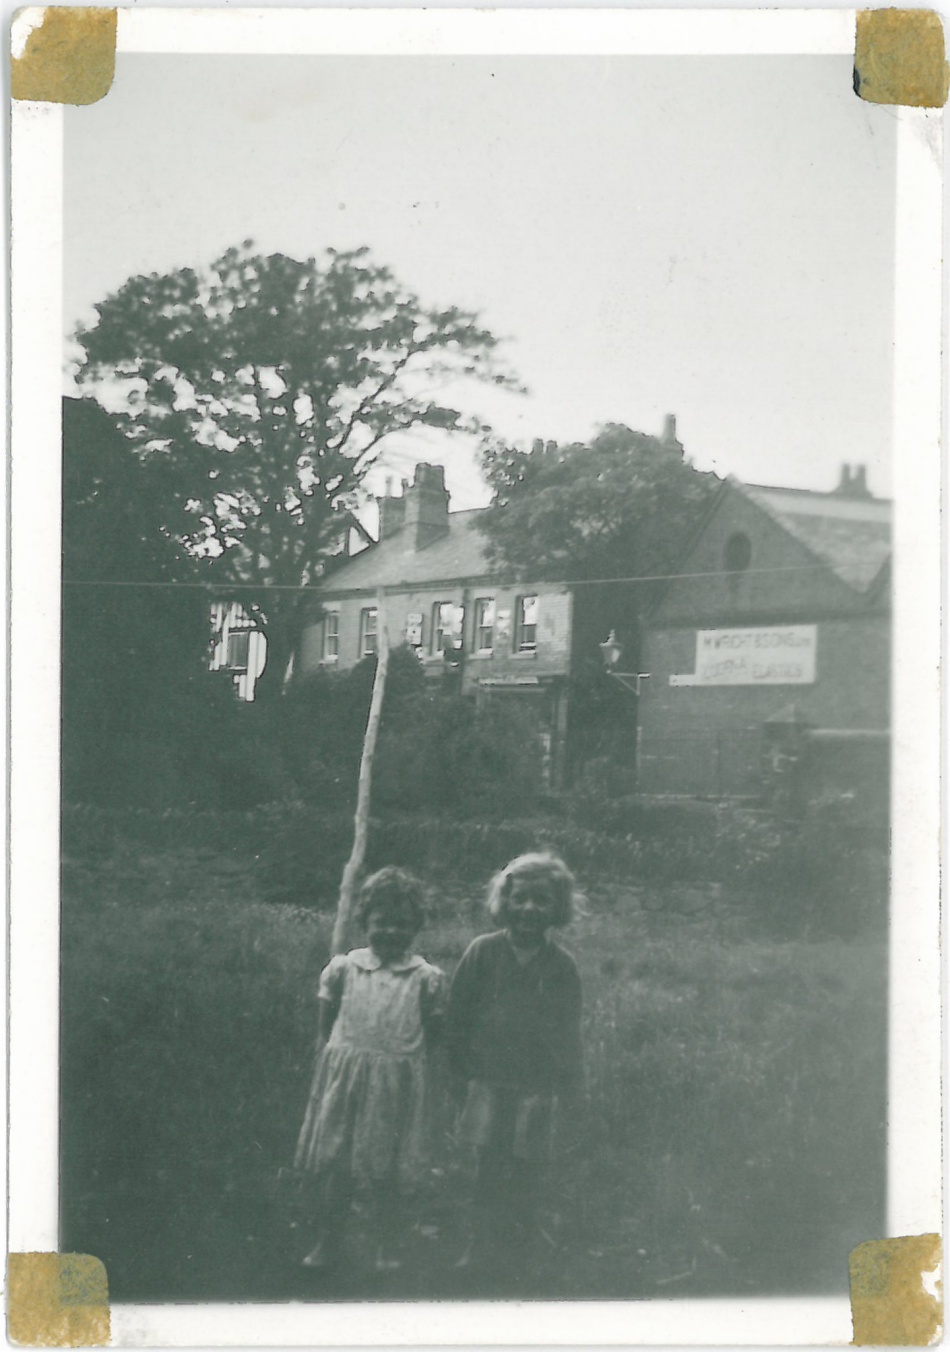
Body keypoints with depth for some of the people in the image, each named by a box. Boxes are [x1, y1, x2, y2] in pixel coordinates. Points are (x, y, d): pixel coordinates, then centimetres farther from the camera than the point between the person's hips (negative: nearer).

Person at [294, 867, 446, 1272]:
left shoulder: (426, 978, 0)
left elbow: (435, 1037, 6)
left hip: (396, 1085, -1)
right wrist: (321, 1079, 7)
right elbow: (325, 1030, 10)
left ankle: (388, 1251, 20)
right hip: (343, 1077, 1)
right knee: (334, 1167, 6)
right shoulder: (343, 968, 4)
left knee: (388, 1175, 5)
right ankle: (327, 1243, 21)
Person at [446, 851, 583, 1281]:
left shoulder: (562, 967, 1)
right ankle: (482, 1255, 9)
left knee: (525, 1183, 3)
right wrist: (461, 1074, 3)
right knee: (488, 1176, -2)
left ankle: (514, 1262, 14)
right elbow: (456, 1019, 4)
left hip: (537, 1091, 1)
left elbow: (569, 1036, 8)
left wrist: (570, 1096, 8)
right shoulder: (482, 952, -2)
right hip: (488, 1085, -1)